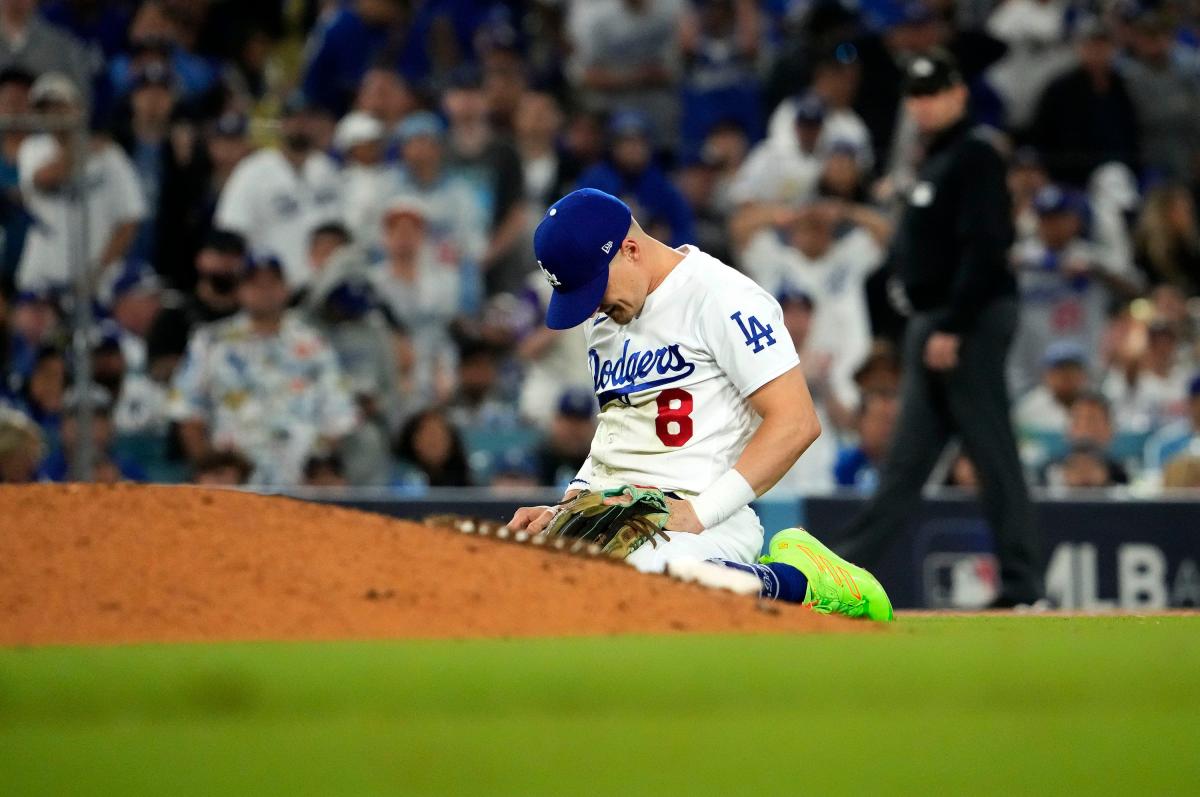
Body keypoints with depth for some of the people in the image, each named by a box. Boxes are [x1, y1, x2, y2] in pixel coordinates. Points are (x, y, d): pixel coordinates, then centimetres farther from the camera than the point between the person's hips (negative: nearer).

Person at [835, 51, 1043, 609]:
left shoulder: (974, 160, -11)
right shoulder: (935, 163, 19)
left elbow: (982, 249, -20)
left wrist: (951, 328, -24)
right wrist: (927, 327, 17)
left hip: (971, 320, -10)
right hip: (933, 323, 10)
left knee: (993, 454, -8)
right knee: (908, 457, 8)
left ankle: (1022, 583, -6)